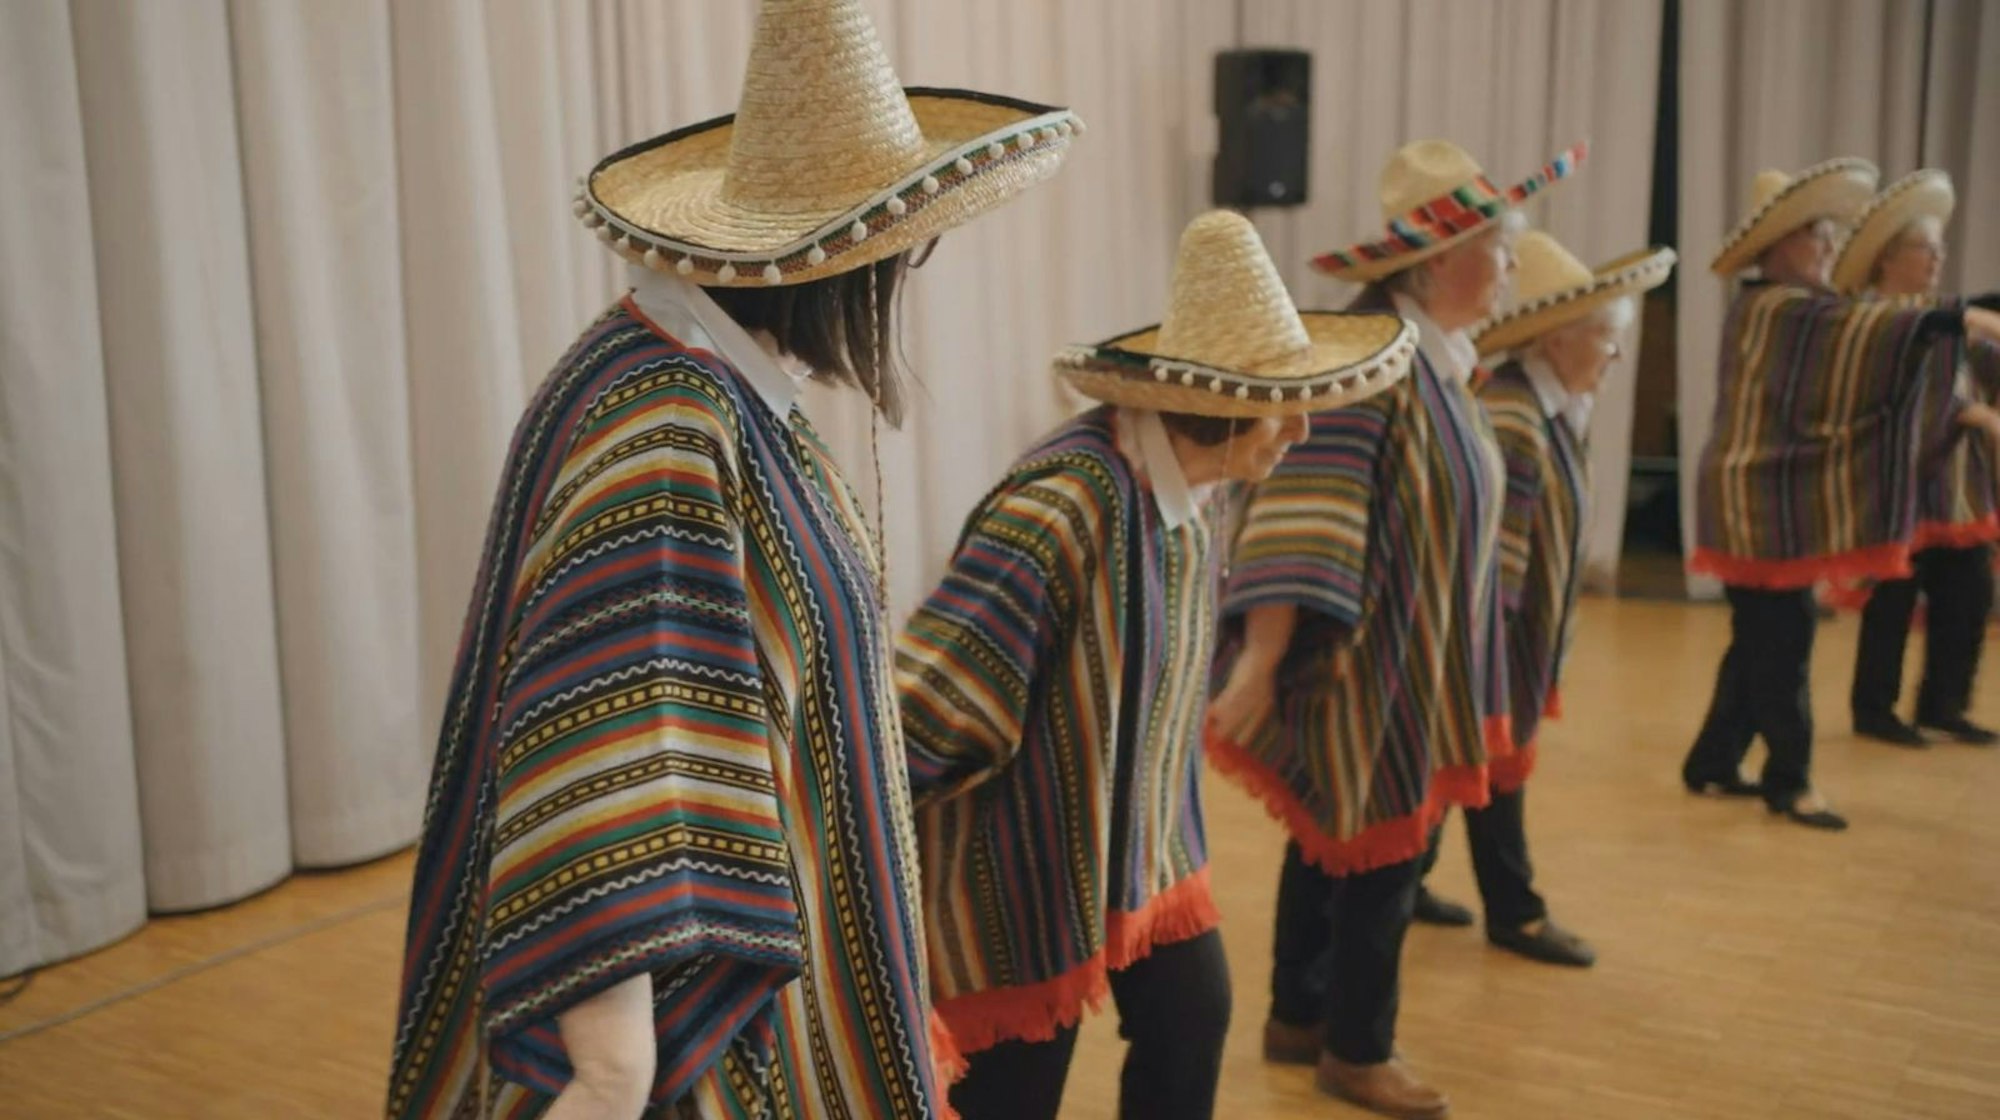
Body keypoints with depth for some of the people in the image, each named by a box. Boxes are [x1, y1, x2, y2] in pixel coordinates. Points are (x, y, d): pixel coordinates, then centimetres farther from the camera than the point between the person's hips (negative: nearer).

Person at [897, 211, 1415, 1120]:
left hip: (1145, 832, 8)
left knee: (1192, 1019, 17)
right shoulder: (1063, 507, -32)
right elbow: (926, 698, -33)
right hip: (1024, 849, -8)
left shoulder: (1191, 480, -3)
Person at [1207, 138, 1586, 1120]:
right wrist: (1259, 663, -33)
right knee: (1374, 850, 5)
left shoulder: (1438, 354, 8)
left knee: (1335, 840, 19)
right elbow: (1302, 517, -29)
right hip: (1357, 659, -9)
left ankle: (1299, 1016, 34)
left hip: (1406, 656, 9)